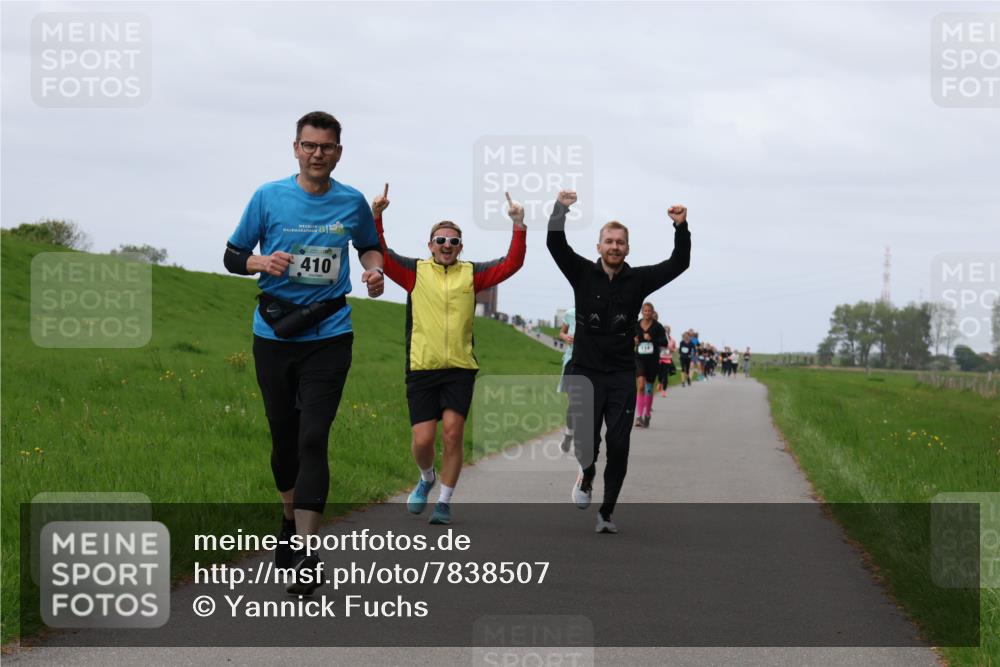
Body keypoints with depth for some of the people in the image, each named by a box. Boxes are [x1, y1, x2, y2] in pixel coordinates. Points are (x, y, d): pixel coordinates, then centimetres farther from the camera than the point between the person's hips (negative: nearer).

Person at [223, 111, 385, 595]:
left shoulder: (352, 203, 4)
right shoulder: (269, 197, 0)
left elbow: (369, 246, 23)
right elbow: (232, 256, 6)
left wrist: (374, 269, 0)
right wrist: (262, 261, -15)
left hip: (329, 336, -1)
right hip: (274, 335, 1)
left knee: (313, 439, -11)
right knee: (283, 434, 11)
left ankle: (306, 552, -13)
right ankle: (290, 521, 34)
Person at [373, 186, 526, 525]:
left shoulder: (472, 273, 8)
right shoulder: (415, 271, 6)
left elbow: (511, 264, 1)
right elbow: (380, 255, -2)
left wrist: (519, 225, -9)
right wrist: (375, 217, -14)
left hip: (460, 369, 0)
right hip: (421, 369, 0)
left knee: (453, 432, -10)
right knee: (423, 439, -5)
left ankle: (444, 501, 4)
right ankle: (426, 478, 28)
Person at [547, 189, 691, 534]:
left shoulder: (637, 279, 5)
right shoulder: (583, 273, 2)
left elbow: (678, 263, -1)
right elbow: (555, 245, -10)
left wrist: (681, 228, -15)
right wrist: (560, 210, -25)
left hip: (622, 376, 1)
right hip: (585, 372, -1)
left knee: (618, 446, -4)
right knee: (585, 440, -11)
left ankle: (607, 512, 8)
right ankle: (586, 474, 25)